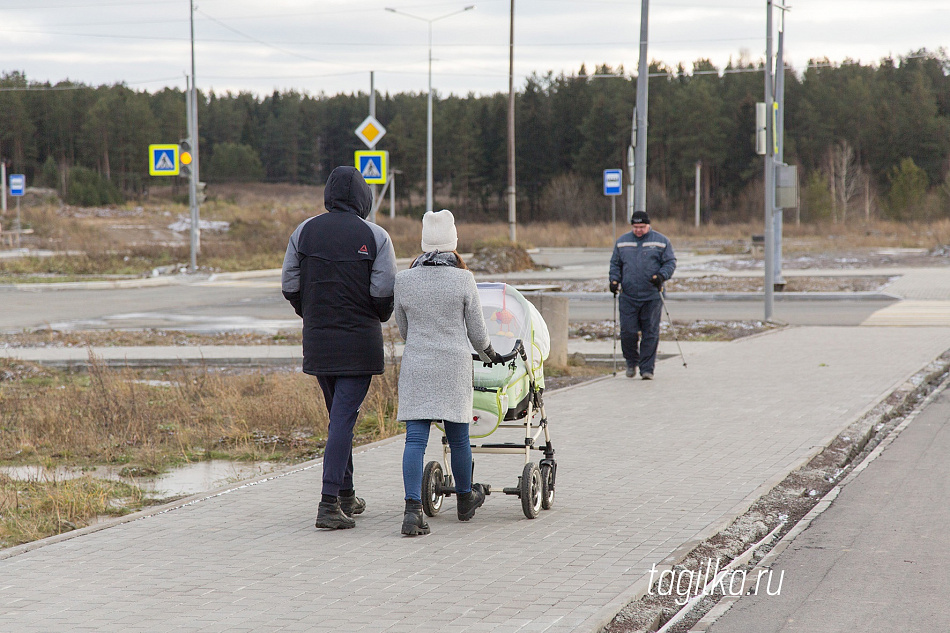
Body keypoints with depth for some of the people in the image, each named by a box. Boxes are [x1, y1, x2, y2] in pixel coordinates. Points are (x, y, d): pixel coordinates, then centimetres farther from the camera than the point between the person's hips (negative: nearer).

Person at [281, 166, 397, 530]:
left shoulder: (304, 231, 2)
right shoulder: (375, 237, -7)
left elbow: (289, 286, 4)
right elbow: (384, 293, -11)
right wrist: (378, 317, 11)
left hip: (317, 338, 4)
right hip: (360, 341, -4)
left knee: (338, 415, 18)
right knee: (344, 418, -6)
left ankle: (346, 495, 26)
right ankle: (329, 503, -14)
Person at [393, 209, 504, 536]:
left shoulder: (404, 280, 0)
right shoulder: (463, 279, -6)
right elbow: (477, 331, 1)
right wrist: (488, 354, 23)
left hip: (416, 366, 1)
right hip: (454, 366, -1)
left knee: (415, 438, -2)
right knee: (458, 437, 13)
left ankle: (413, 510, -15)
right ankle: (465, 500, 33)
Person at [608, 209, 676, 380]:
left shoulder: (661, 241, 5)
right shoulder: (622, 241, 12)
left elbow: (670, 262, 5)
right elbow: (615, 263, 19)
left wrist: (661, 276, -13)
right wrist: (614, 279, 3)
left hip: (652, 297, -2)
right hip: (628, 296, 2)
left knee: (650, 334, -3)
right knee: (627, 332, -3)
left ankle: (647, 369, 4)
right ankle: (632, 362, 21)